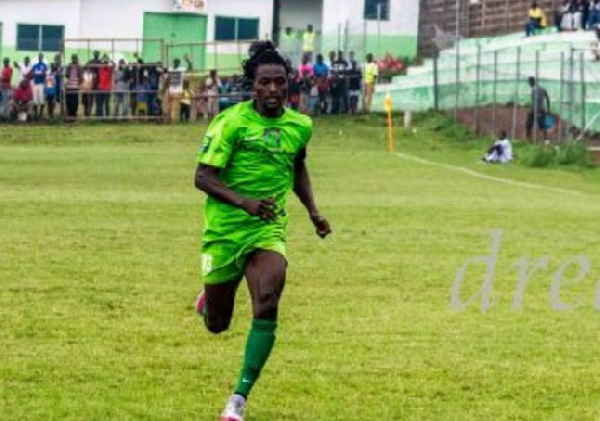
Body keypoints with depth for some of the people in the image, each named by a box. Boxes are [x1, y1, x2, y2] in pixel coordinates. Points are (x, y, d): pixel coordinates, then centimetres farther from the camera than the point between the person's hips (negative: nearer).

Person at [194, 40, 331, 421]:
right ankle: (208, 302, 50)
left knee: (267, 307, -23)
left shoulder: (300, 126, 4)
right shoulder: (232, 122, -11)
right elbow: (203, 176, -14)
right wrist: (243, 201, -29)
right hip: (225, 229, -2)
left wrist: (313, 211, 17)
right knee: (218, 324, 9)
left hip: (269, 230, 2)